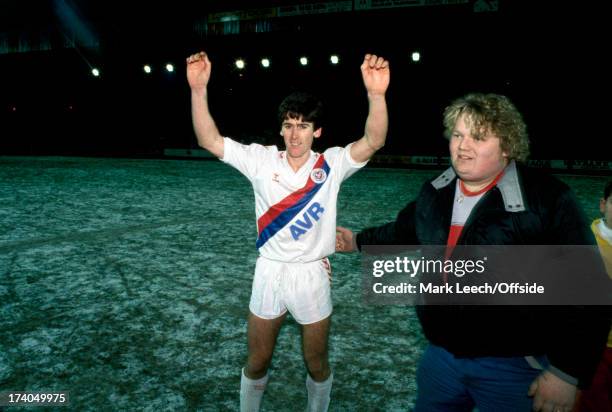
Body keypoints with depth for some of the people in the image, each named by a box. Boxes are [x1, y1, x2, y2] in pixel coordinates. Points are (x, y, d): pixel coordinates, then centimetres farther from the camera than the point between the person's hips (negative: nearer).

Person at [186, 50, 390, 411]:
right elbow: (209, 140, -12)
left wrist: (376, 94, -42)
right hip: (269, 273, 1)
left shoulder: (331, 164, -9)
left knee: (317, 364, 17)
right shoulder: (262, 159, -5)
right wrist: (199, 89, -25)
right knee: (257, 362, 17)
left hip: (312, 275, 0)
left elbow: (374, 141, -24)